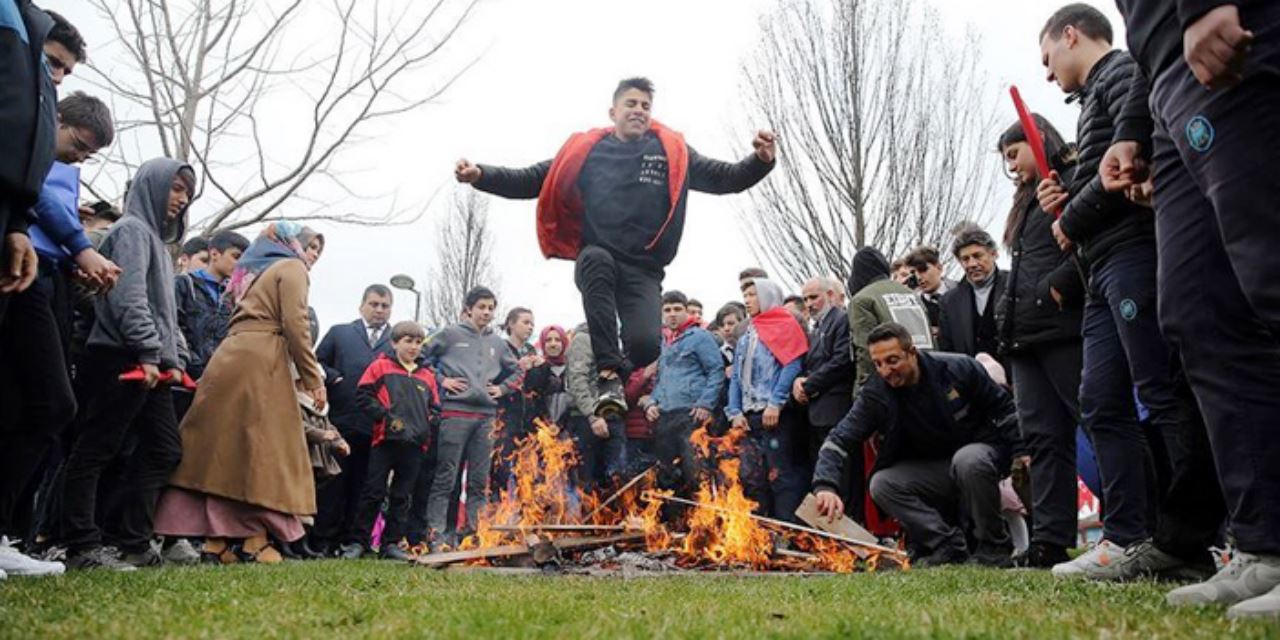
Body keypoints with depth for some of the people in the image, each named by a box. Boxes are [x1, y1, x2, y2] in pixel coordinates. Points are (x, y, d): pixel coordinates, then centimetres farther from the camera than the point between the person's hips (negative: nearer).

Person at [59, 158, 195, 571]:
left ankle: (135, 545, 10)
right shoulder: (133, 229, -3)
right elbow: (130, 297, -16)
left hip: (150, 364, 10)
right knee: (96, 449, -7)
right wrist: (148, 352, -20)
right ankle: (82, 547, -6)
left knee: (164, 450, 7)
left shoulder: (156, 237, 25)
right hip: (124, 360, -10)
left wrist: (172, 359, 17)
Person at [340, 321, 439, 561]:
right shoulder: (381, 366, 5)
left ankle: (391, 544, 14)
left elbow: (434, 408, 20)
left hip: (415, 443, 4)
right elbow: (364, 394, -3)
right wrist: (385, 416, -12)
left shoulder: (427, 376, 16)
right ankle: (357, 541, 6)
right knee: (374, 492, -2)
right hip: (386, 439, -4)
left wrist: (428, 424, 0)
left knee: (402, 496, 7)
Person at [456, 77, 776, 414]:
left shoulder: (673, 152, 10)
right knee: (596, 257, -38)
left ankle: (619, 370, 16)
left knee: (646, 344, -24)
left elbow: (725, 178, 7)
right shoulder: (586, 150, 8)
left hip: (643, 270, 0)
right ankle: (609, 373, -31)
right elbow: (533, 180, 8)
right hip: (596, 262, 0)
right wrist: (481, 174, -6)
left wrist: (761, 161, -13)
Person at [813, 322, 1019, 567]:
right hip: (931, 471, 3)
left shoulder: (958, 368, -16)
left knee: (968, 460, -37)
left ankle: (994, 548, -18)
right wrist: (825, 486, -37)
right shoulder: (876, 395, -13)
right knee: (882, 484, -21)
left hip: (981, 451, -3)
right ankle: (949, 546, -17)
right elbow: (839, 440, -21)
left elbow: (1005, 409, -4)